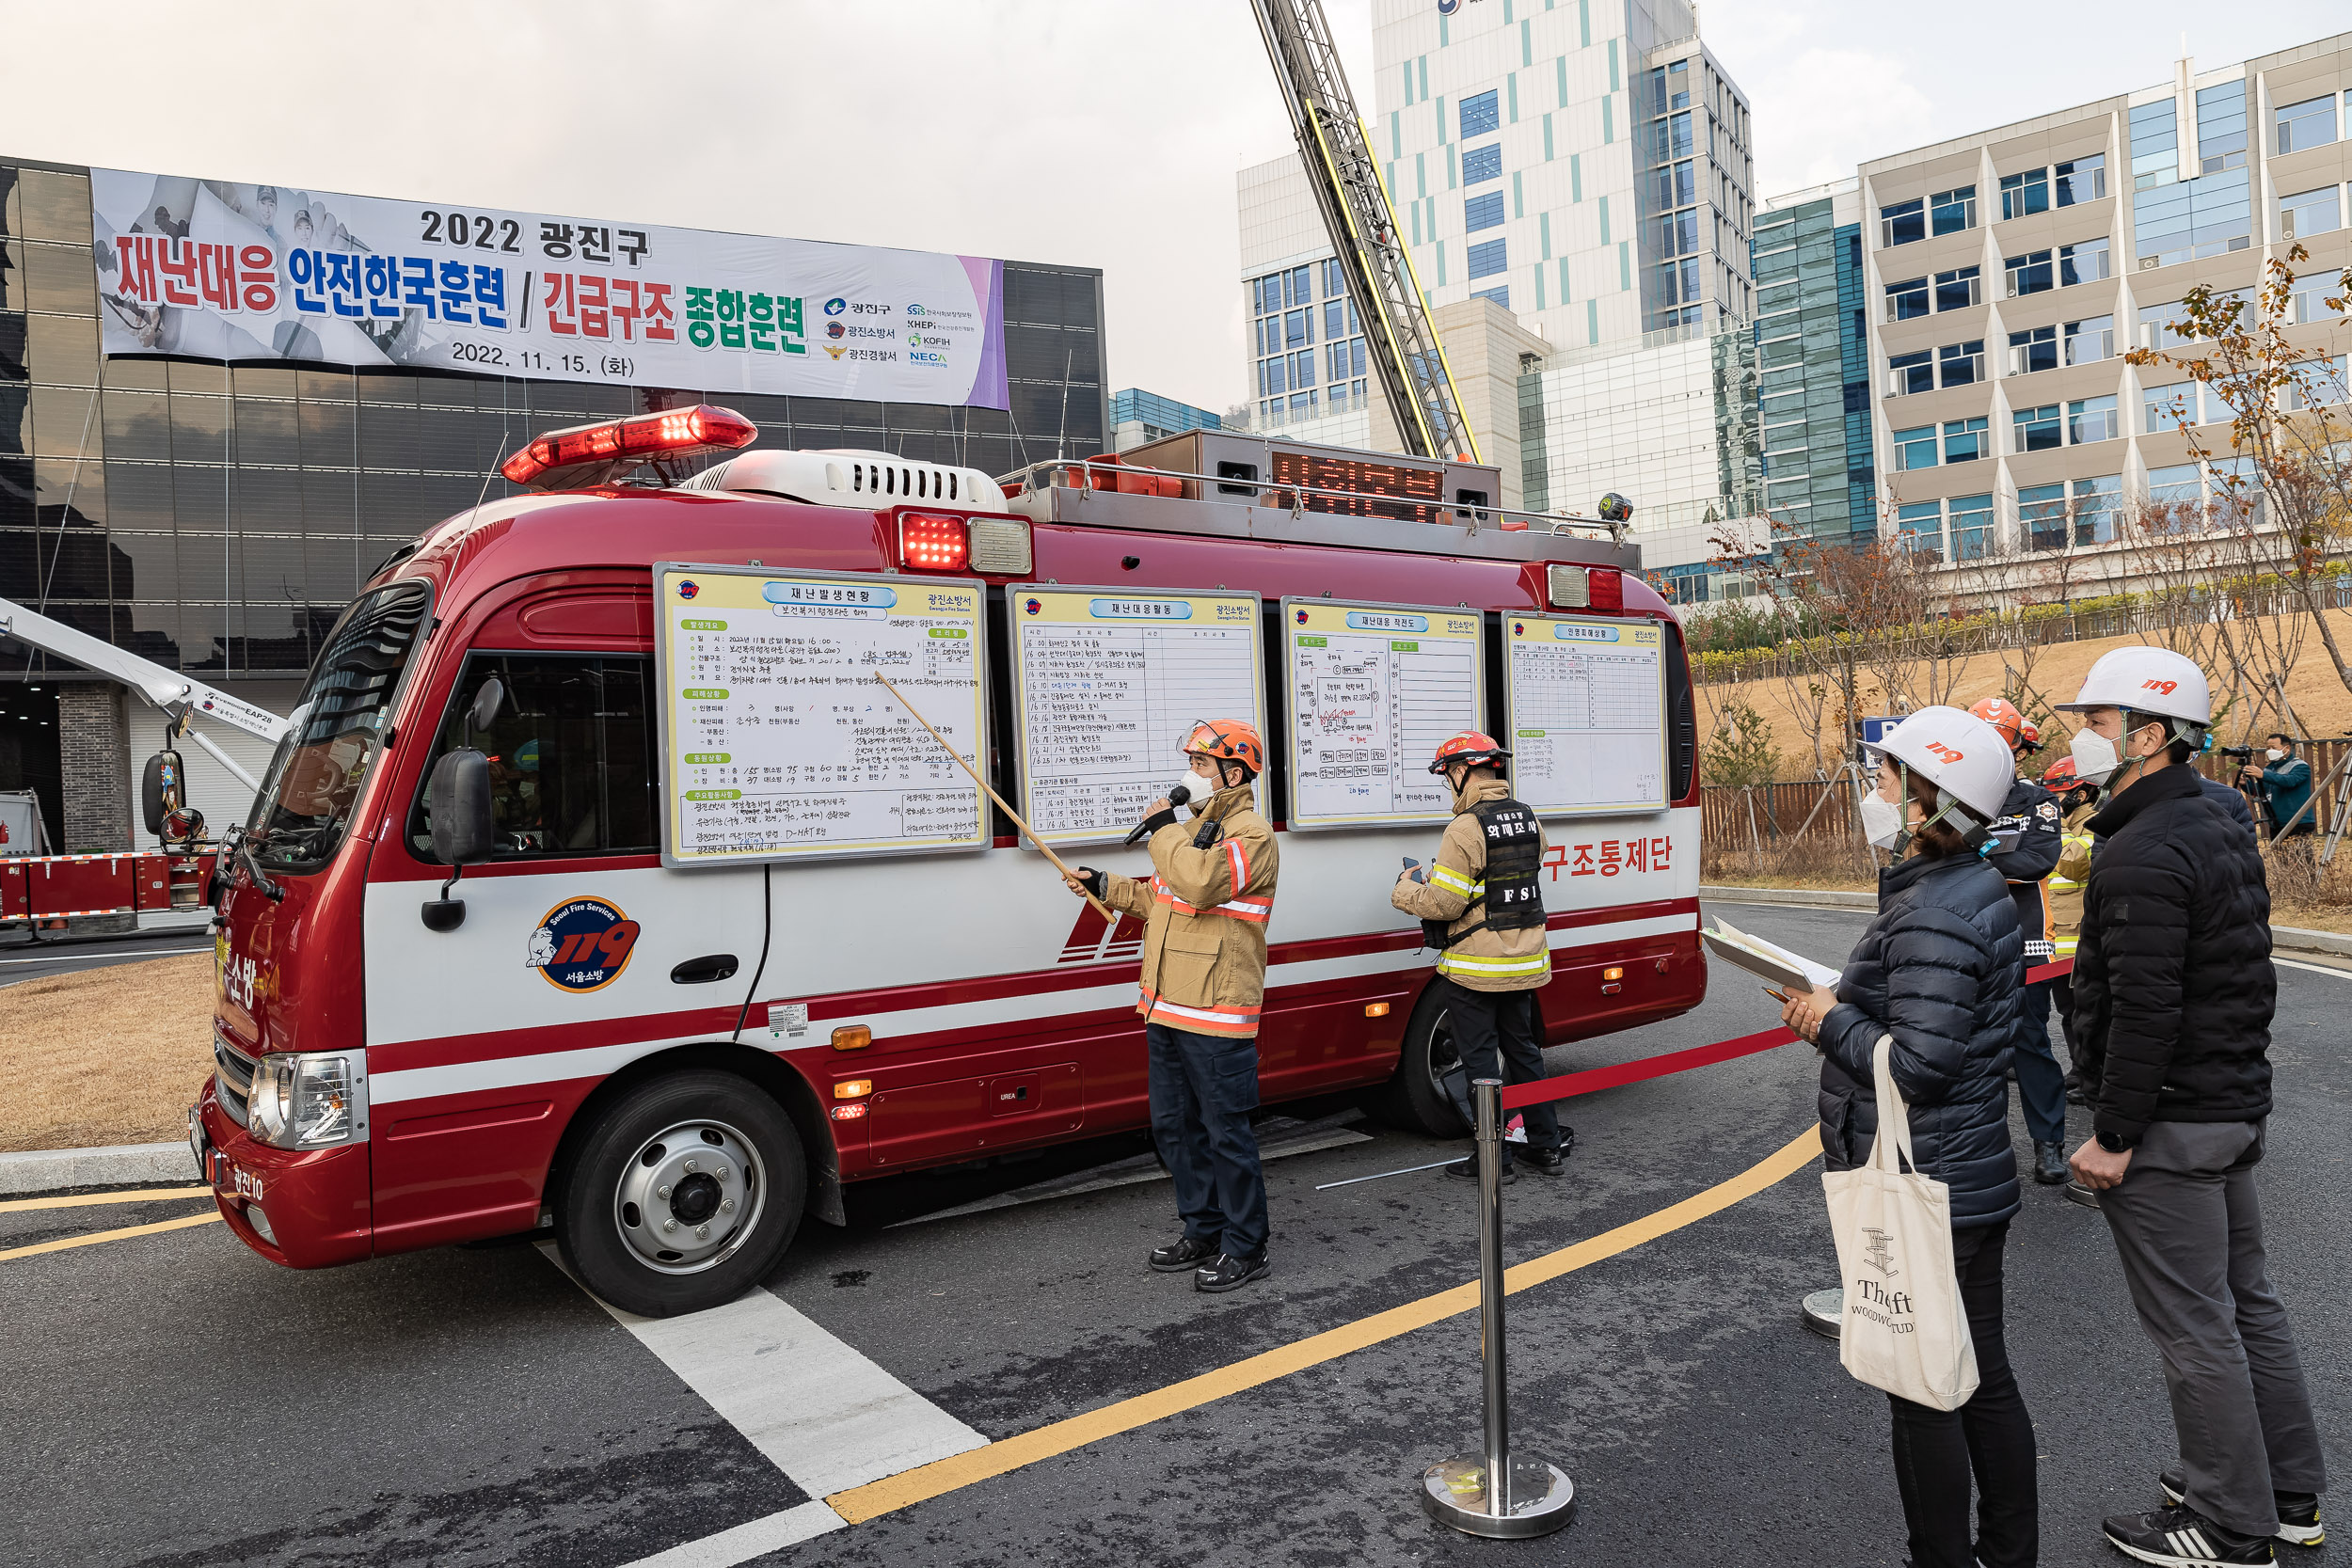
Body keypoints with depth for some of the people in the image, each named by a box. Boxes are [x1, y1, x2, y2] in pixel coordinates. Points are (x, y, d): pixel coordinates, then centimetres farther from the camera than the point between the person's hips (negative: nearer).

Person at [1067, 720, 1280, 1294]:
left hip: (1216, 1017, -10)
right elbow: (1162, 899, 29)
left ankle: (1246, 1250, 12)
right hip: (1167, 1011, 10)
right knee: (1175, 1126, 16)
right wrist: (1103, 885, 22)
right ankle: (1204, 1232, 30)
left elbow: (1200, 883, -29)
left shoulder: (1251, 834, -12)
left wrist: (1163, 829, -15)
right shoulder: (1196, 831, 19)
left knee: (1225, 1133, -1)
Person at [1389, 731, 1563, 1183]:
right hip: (1524, 960, 8)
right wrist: (1438, 874, 20)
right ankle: (1546, 1146, 25)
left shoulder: (1467, 828, -20)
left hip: (1474, 967, -7)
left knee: (1481, 1060, 3)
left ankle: (1494, 1159, 10)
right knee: (1522, 1049, 18)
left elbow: (1443, 904, -21)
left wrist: (1405, 891, -1)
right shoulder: (1527, 819, 6)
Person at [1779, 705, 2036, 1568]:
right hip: (1971, 1182, 10)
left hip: (1923, 1197, -10)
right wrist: (1845, 1008, 9)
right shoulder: (1977, 889, 10)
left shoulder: (1933, 916, -23)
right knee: (1983, 1378, 21)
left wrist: (1831, 1022, -13)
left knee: (1924, 1394, 5)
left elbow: (1919, 1065, -27)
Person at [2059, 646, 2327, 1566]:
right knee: (2247, 1303, 20)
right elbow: (2252, 983, 18)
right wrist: (2237, 1082, 24)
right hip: (2236, 1109, 11)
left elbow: (2143, 1011, -26)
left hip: (2168, 1128, -11)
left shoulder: (2143, 855, -22)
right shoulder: (2221, 834, 11)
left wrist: (2114, 1135, -20)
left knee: (2194, 1329, 1)